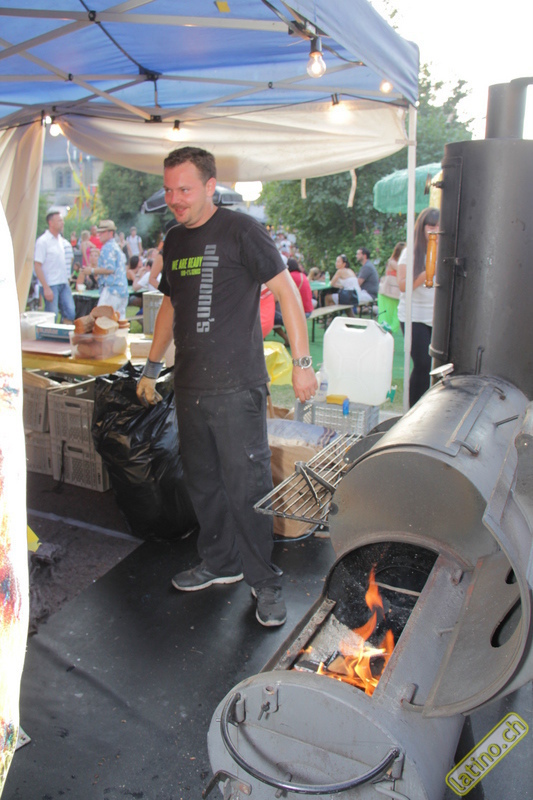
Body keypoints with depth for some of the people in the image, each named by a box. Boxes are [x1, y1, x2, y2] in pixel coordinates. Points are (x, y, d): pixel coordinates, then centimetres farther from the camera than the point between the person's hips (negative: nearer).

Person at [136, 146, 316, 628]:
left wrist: (301, 362, -12)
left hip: (237, 387, -7)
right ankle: (220, 562, 32)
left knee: (246, 487, -3)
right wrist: (152, 367, 25)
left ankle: (264, 581, 14)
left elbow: (286, 291, -8)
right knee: (202, 481, 14)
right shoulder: (174, 241, 14)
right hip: (190, 385, 7)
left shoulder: (240, 231, -6)